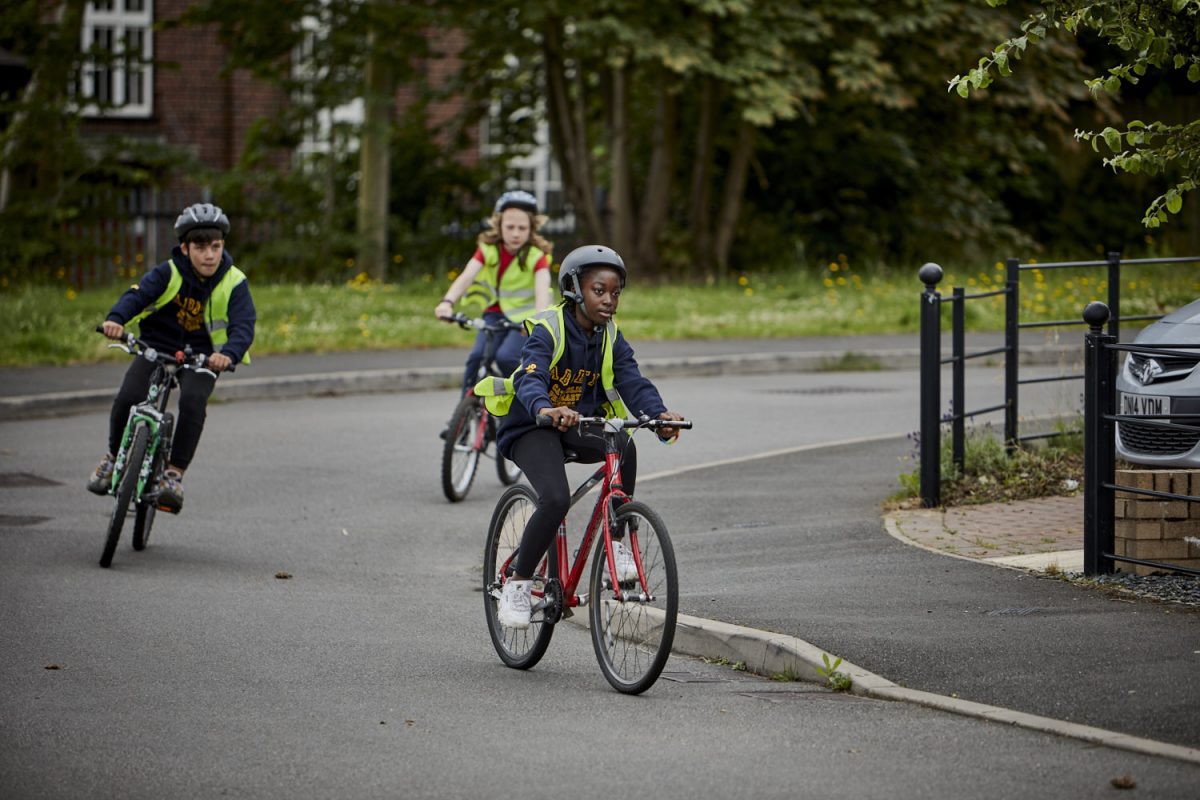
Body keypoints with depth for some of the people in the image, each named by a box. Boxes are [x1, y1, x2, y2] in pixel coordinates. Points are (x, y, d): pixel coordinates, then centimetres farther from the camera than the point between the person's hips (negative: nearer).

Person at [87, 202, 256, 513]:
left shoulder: (234, 283, -12)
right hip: (157, 346, 1)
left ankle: (174, 474, -19)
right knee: (128, 397, -22)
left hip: (201, 356, -1)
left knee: (193, 401, -30)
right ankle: (114, 455, 7)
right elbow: (137, 293, -26)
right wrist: (116, 319, -48)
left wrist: (229, 354, -46)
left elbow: (243, 327, -23)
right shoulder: (169, 273, -12)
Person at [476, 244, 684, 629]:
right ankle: (518, 584, -11)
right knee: (556, 500, -29)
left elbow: (633, 383, -13)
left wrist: (659, 414, -35)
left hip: (581, 425, 5)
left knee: (624, 445, -30)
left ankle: (616, 541, -16)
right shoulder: (548, 330, -16)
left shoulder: (611, 339, 1)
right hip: (534, 427, -4)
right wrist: (545, 409, -56)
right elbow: (530, 378, -33)